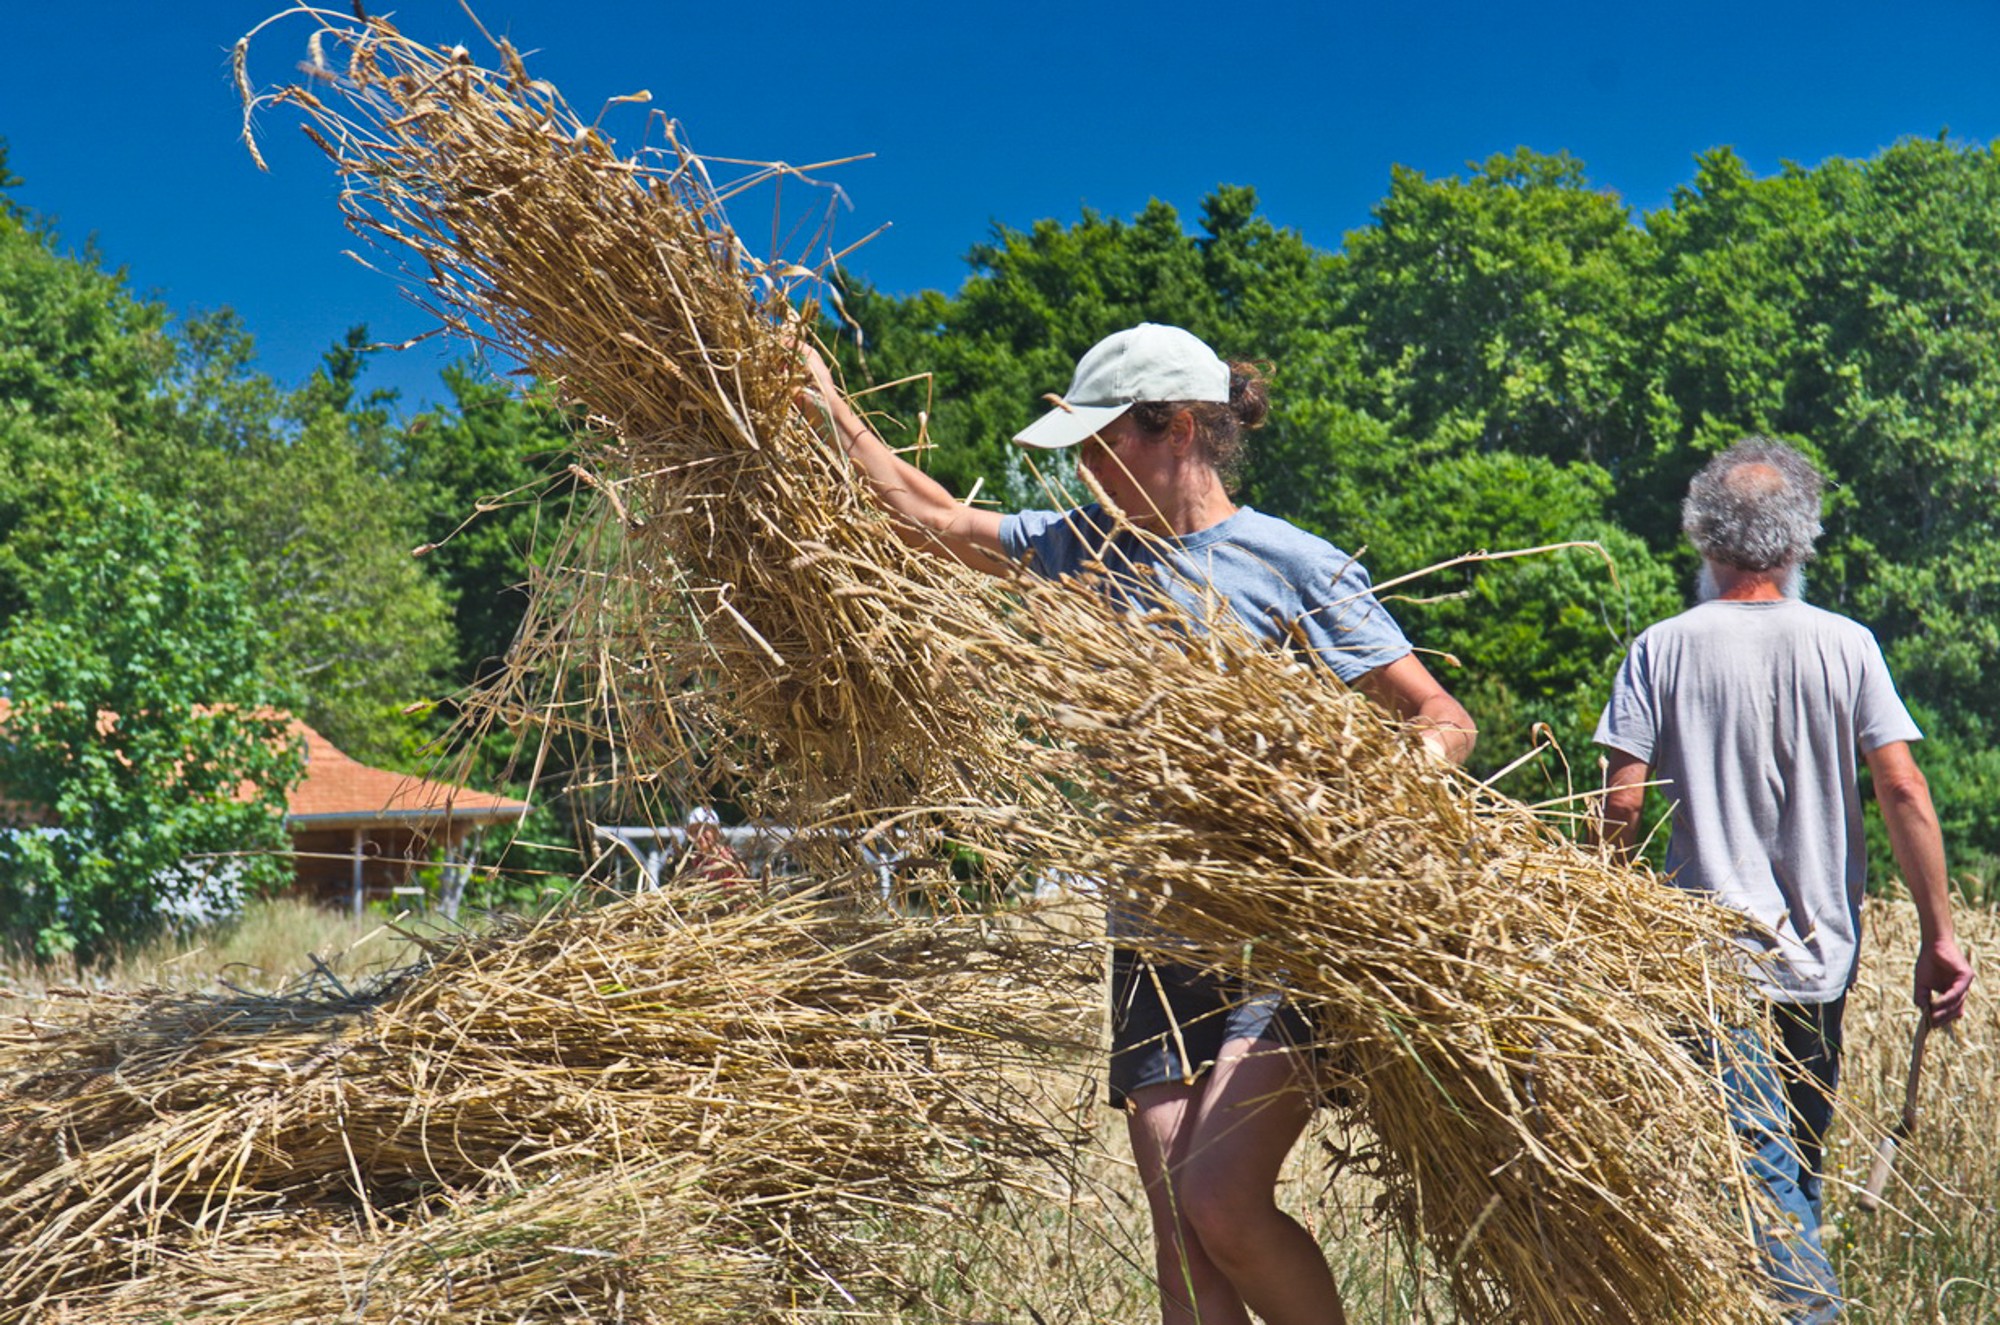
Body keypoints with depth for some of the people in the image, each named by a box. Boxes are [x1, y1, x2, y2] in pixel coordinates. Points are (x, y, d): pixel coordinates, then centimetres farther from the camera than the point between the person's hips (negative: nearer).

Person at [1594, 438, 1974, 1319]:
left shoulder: (1663, 650, -4)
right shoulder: (1844, 645, 0)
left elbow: (1622, 802, -8)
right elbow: (1903, 791, -4)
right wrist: (1938, 938, 1)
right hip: (1823, 960, 3)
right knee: (1800, 1174, 17)